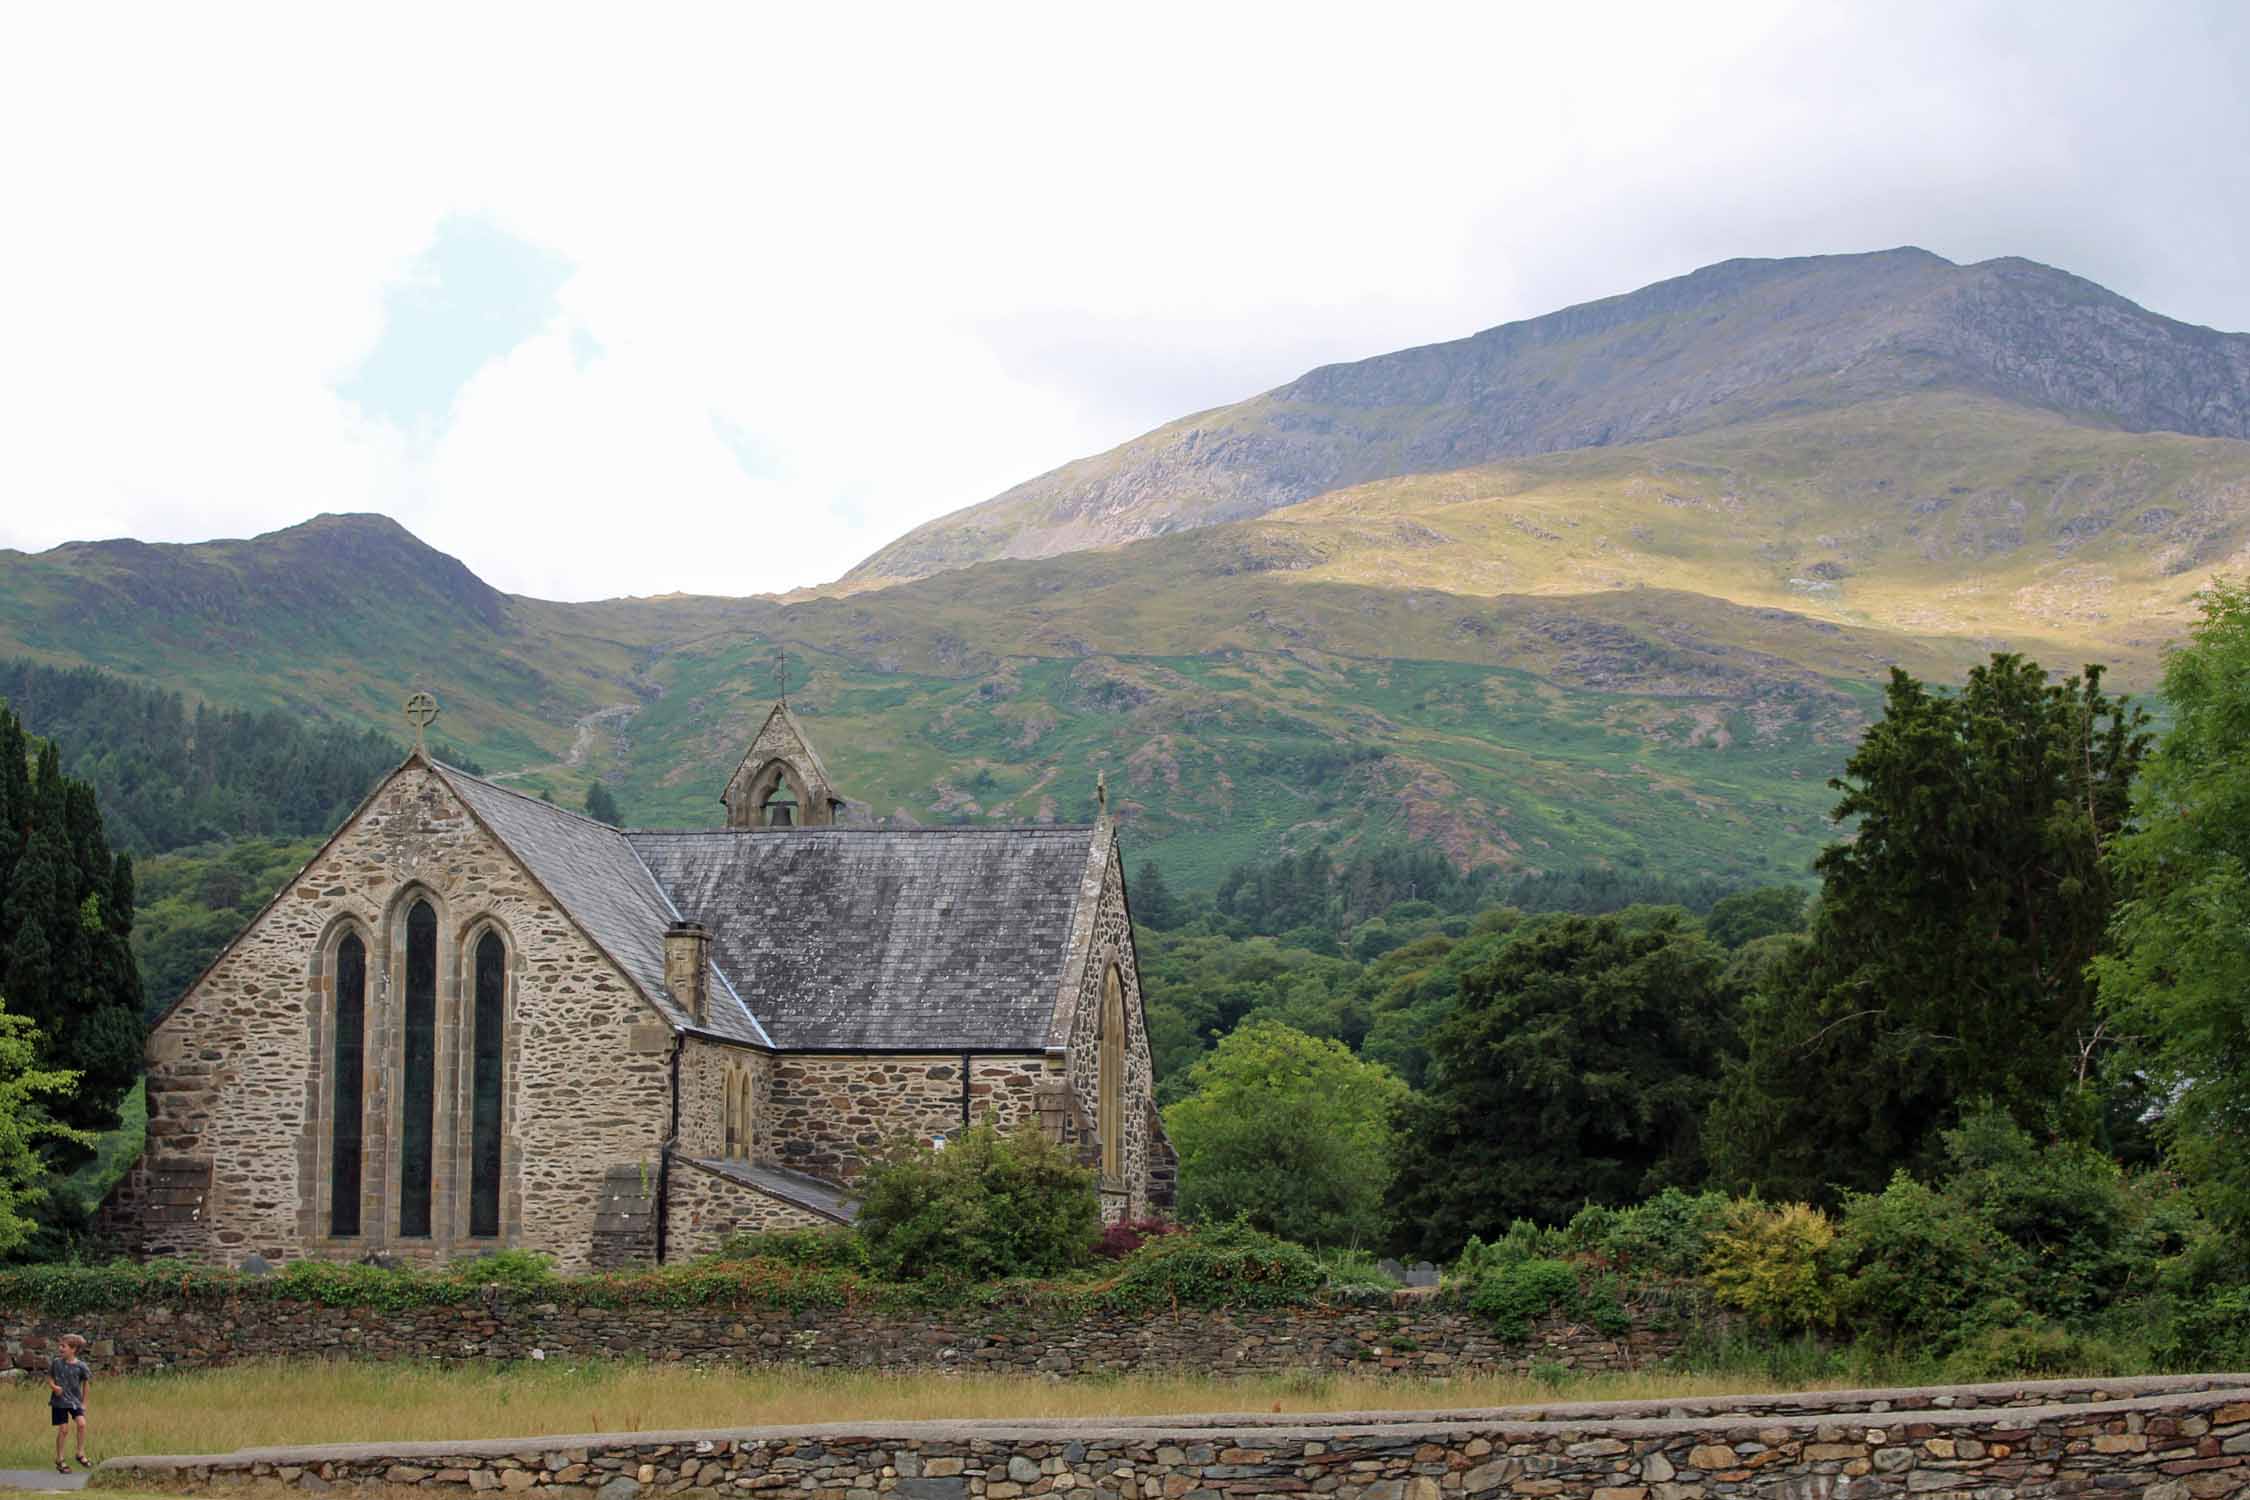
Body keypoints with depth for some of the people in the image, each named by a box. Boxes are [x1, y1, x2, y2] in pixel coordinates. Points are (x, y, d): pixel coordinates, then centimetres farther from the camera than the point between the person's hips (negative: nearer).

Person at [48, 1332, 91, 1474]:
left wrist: (84, 1402, 6)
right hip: (59, 1400, 0)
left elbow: (85, 1383, 3)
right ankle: (59, 1460, 13)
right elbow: (49, 1377, 5)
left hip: (75, 1400, 0)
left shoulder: (80, 1366, -8)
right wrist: (53, 1386, -17)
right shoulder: (56, 1362, -6)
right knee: (63, 1430, -2)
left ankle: (81, 1454, -1)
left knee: (81, 1423, -17)